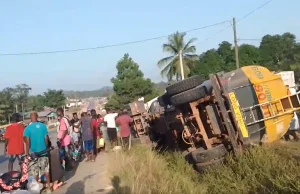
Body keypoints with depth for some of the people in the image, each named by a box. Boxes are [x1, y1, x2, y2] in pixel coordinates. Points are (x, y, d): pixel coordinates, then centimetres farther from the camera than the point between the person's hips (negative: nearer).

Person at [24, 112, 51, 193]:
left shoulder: (27, 128, -10)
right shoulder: (43, 126, -3)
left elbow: (28, 143, -10)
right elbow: (46, 139, 1)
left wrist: (27, 153, 0)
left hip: (33, 153, -2)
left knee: (35, 173, 9)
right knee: (46, 170, 13)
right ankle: (48, 187, 21)